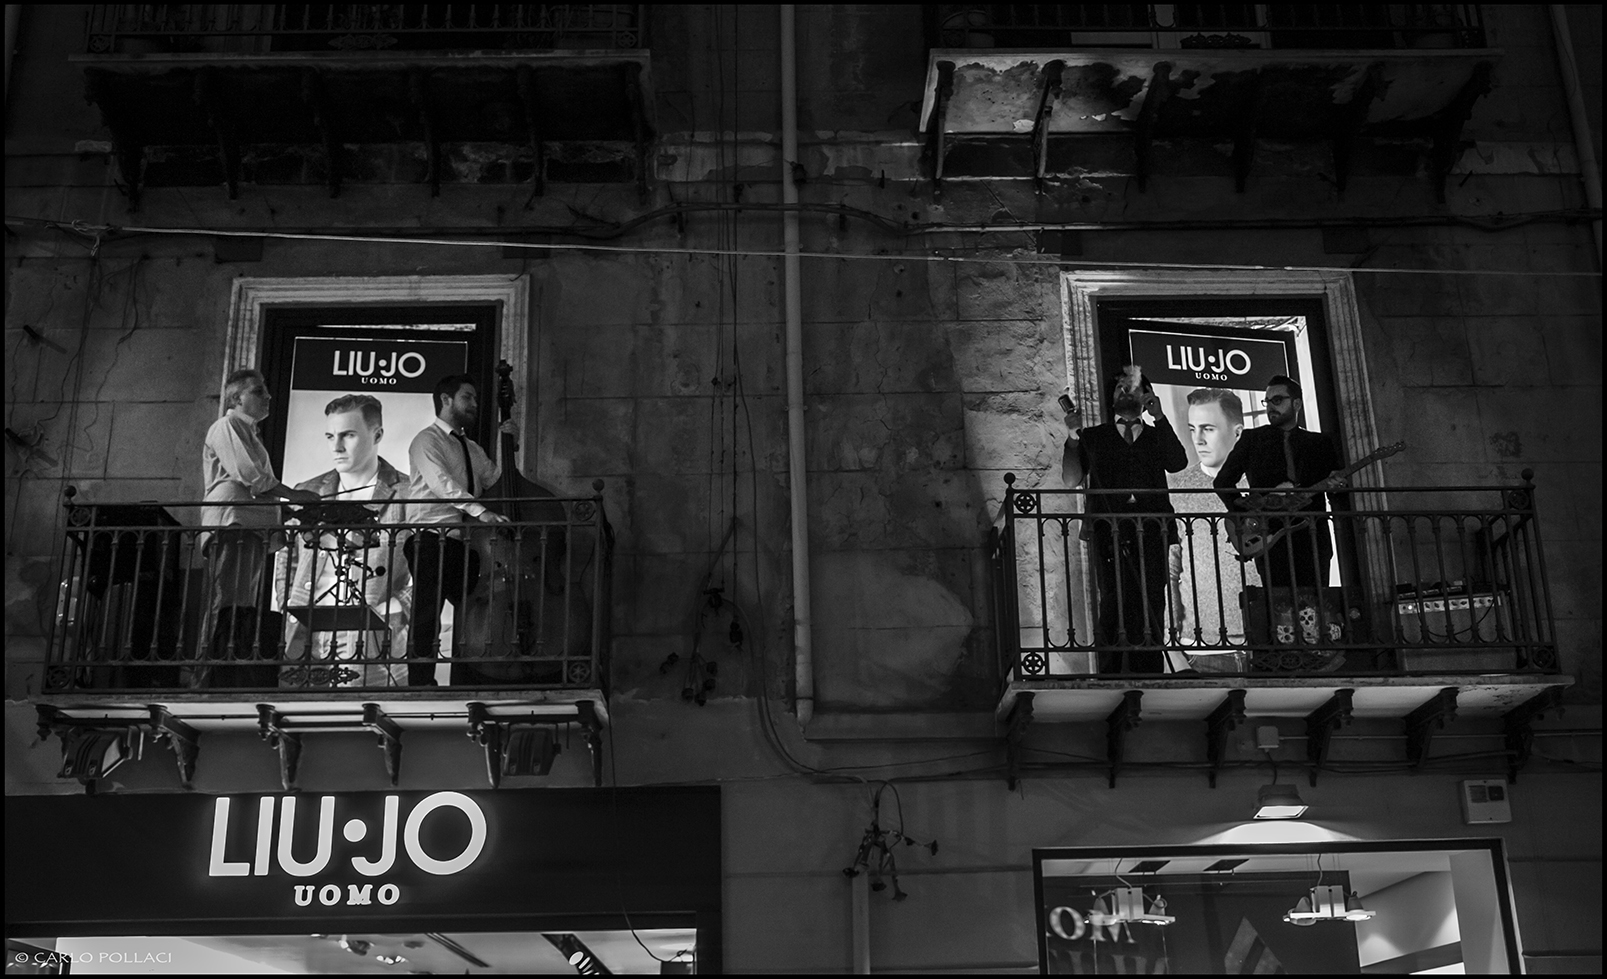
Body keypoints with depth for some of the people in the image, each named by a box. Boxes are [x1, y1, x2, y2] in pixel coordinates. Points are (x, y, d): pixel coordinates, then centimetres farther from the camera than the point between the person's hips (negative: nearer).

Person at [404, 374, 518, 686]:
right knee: (427, 617, -11)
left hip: (464, 543, 7)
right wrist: (480, 510, -31)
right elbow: (442, 483, -19)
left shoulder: (472, 449, 23)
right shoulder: (427, 441, -2)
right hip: (432, 542, -7)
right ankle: (421, 685, -10)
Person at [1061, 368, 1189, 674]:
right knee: (1112, 603, -12)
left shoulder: (1158, 436, 22)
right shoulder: (1094, 437, 20)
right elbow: (1072, 479, 11)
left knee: (1151, 608, -7)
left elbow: (1177, 464, 2)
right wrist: (1073, 435, 2)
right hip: (1108, 534, -1)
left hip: (1151, 534, 1)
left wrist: (1160, 417, 1)